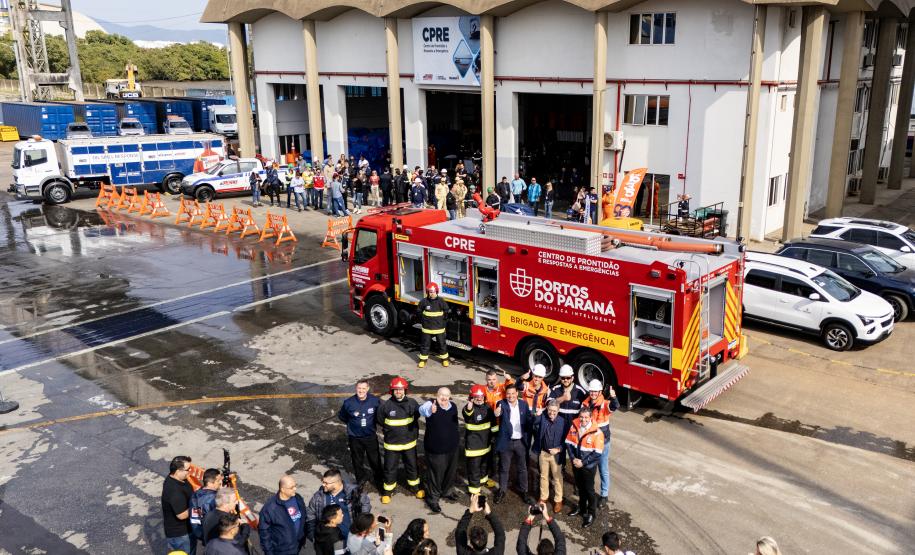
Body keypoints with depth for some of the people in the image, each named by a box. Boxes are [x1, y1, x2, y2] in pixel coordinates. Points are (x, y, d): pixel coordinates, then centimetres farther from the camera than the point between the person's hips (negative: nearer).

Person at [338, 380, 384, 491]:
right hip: (355, 438, 0)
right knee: (357, 461, 14)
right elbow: (341, 416, 5)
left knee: (375, 461, 9)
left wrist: (373, 422, 0)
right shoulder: (348, 402, -14)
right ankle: (361, 481, 35)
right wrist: (352, 423, 3)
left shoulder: (375, 400, -14)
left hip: (371, 437, 0)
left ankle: (378, 481, 31)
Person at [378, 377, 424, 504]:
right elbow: (380, 421, 1)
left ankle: (415, 486, 40)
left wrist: (414, 432, 6)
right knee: (390, 468, 11)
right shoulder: (385, 405, -16)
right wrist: (387, 430, 5)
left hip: (409, 442, 2)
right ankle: (387, 491, 30)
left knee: (412, 466, 18)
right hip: (392, 444, -2)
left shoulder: (412, 403, -11)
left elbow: (417, 415, 8)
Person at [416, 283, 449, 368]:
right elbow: (419, 312, 6)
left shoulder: (441, 301, -7)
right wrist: (423, 321, 7)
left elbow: (446, 311, 8)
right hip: (427, 328, 0)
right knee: (425, 344, 8)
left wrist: (440, 320, 9)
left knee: (441, 344, 10)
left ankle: (444, 359, 24)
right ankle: (423, 360, 20)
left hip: (439, 328, 0)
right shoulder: (424, 301, -8)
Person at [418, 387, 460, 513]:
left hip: (452, 447, 6)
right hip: (435, 449, -6)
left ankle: (446, 491, 44)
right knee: (435, 473, 1)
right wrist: (429, 410, -65)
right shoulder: (431, 404, -17)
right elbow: (422, 409, -42)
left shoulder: (453, 406, 3)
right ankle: (432, 499, 19)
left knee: (450, 471, 21)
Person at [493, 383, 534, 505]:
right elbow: (499, 411, -31)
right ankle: (502, 490, 29)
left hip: (521, 442, 2)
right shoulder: (502, 404, -10)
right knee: (504, 468, 13)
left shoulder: (524, 404, -1)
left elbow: (529, 421, 1)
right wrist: (497, 413, -54)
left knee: (522, 468, 14)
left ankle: (524, 491, 29)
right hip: (506, 442, -2)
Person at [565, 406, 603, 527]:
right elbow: (568, 443, -1)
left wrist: (583, 462, -19)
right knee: (580, 487, 22)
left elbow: (597, 453, -19)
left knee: (589, 490, 10)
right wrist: (573, 458, -12)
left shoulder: (596, 432, -21)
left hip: (589, 466, -4)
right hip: (576, 464, 4)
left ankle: (591, 513, 28)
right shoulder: (574, 426, -7)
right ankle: (582, 507, 43)